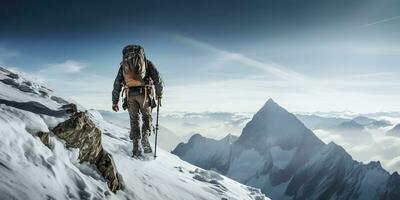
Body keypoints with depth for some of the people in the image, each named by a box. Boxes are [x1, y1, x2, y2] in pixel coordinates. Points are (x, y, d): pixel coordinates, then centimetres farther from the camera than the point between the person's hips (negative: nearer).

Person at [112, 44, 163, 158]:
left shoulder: (123, 65, 19)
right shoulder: (147, 63, 13)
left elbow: (117, 83, 14)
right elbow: (157, 78, 1)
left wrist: (115, 102, 15)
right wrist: (159, 94, 9)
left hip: (130, 95, 2)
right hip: (144, 93, -2)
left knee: (134, 121, 10)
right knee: (147, 117, 16)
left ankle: (137, 149, 6)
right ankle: (145, 140, -5)